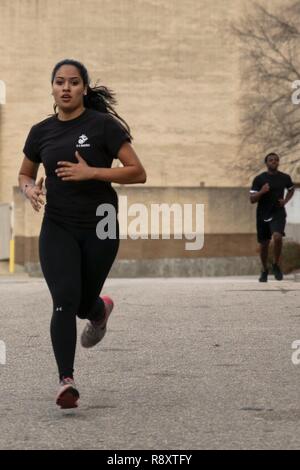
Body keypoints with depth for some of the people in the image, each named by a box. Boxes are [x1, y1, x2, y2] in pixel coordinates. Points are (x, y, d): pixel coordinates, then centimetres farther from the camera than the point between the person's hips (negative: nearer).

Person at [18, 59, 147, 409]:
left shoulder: (103, 125, -6)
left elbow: (138, 173, -9)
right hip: (58, 227, 2)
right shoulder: (41, 131, 5)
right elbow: (24, 174, 20)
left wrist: (90, 172, -19)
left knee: (83, 304, 11)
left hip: (99, 227, -2)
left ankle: (100, 310, 49)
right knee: (65, 301, -16)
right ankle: (66, 381, -13)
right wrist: (30, 189, -4)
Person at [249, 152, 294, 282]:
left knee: (277, 237, -26)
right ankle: (264, 270, 33)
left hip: (278, 214, -1)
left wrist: (285, 201, 5)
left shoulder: (285, 178, 0)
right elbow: (252, 199, -7)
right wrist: (262, 192, -25)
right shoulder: (259, 179, -6)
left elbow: (291, 189, 22)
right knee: (264, 244, 9)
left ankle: (276, 265, -5)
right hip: (263, 215, 1)